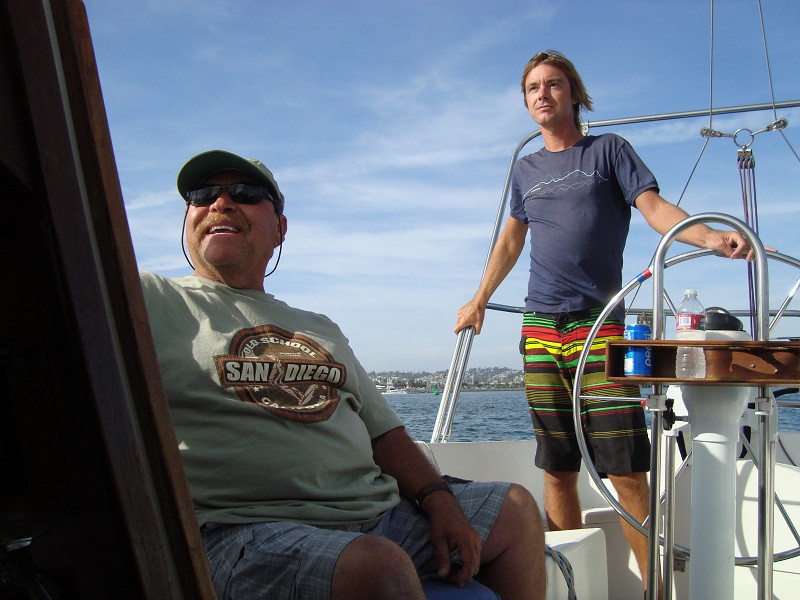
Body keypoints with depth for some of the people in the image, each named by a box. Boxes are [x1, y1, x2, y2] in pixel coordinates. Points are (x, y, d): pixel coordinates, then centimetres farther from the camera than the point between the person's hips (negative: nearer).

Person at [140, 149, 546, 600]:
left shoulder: (320, 329, 23)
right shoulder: (147, 300, 6)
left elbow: (385, 432, 18)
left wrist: (440, 502, 5)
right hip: (246, 527, -6)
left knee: (515, 510, 13)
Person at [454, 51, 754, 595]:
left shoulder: (608, 150, 9)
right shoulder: (526, 170, 19)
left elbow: (654, 206, -2)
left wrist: (709, 236, -20)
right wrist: (480, 299, 29)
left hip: (599, 325, -3)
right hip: (540, 329, 4)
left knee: (627, 471, -9)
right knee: (558, 470, 5)